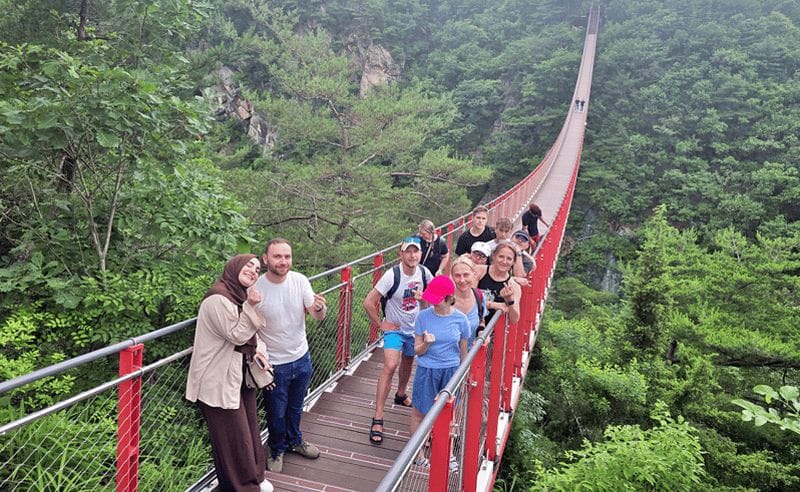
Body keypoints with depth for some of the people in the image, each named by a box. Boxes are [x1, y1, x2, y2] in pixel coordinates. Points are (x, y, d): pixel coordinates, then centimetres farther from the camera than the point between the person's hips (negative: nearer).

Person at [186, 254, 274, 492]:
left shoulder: (241, 295, 8)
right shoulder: (218, 298, -22)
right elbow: (236, 335, -20)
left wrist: (258, 350, 4)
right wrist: (250, 307, -26)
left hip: (240, 374, 9)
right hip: (220, 380, -9)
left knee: (248, 426, 19)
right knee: (233, 434, 5)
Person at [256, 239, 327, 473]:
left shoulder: (300, 280, -13)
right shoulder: (255, 288, -22)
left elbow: (318, 317, -13)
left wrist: (320, 308, -35)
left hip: (301, 358, 3)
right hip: (274, 364, -3)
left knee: (295, 407, 26)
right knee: (276, 412, 16)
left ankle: (294, 440, 52)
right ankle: (277, 449, 43)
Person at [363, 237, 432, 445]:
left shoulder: (424, 272, -10)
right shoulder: (392, 275, -25)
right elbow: (368, 303, -23)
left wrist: (424, 297, -4)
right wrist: (381, 324, -16)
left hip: (415, 328, 5)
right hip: (394, 329, -5)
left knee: (407, 363, 23)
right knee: (390, 366, -21)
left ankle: (401, 394, 54)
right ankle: (377, 420, -17)